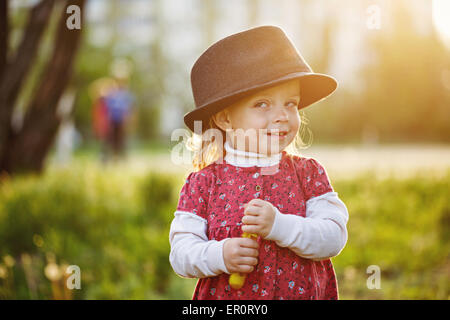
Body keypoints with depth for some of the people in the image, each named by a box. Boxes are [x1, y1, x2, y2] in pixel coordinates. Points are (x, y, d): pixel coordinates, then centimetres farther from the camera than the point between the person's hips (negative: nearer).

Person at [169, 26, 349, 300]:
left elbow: (334, 238, -12)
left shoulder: (309, 174, -2)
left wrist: (279, 225, -24)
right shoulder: (204, 183, -4)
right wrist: (218, 255, -25)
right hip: (224, 297, -1)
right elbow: (181, 252, -7)